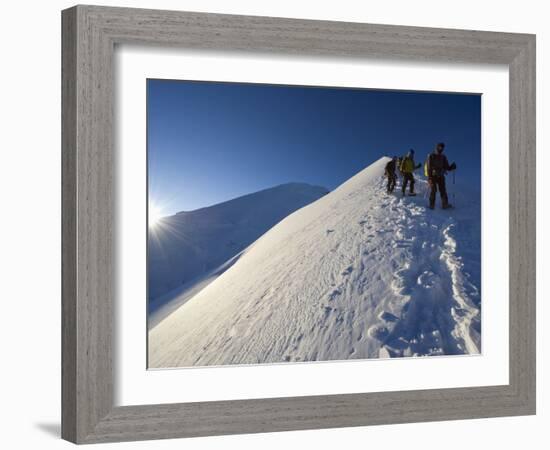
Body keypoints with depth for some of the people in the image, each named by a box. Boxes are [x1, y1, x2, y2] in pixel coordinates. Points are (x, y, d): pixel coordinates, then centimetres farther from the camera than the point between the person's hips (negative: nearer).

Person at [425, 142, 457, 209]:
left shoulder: (443, 157, 13)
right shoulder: (431, 156, 0)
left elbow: (447, 167, 12)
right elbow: (428, 167, -6)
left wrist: (451, 167, -10)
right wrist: (429, 177, -14)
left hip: (441, 176, 4)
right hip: (433, 176, -4)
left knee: (443, 191, -3)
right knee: (433, 190, -8)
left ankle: (445, 204, -3)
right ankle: (432, 205, -2)